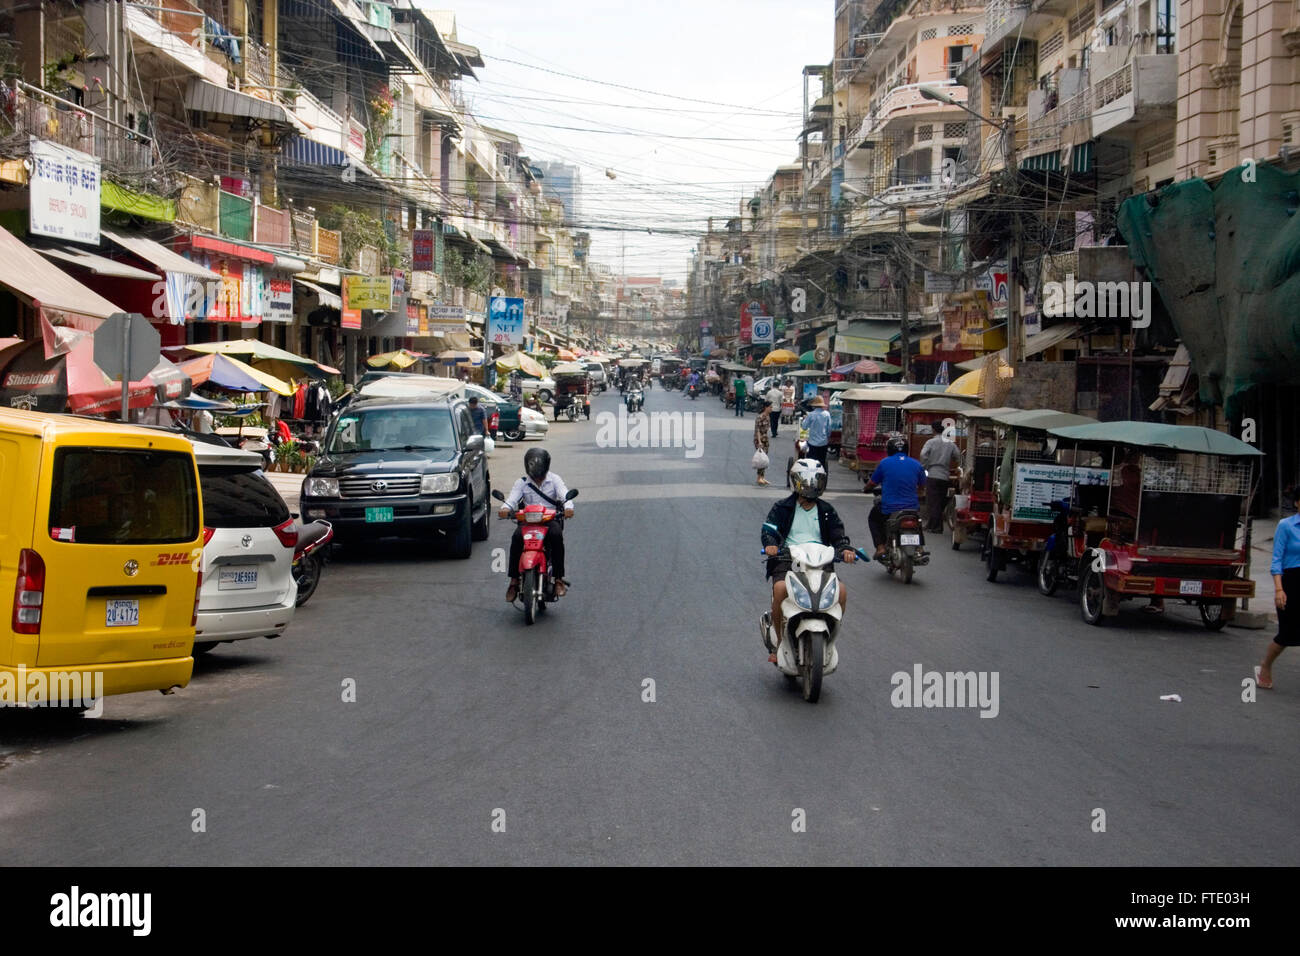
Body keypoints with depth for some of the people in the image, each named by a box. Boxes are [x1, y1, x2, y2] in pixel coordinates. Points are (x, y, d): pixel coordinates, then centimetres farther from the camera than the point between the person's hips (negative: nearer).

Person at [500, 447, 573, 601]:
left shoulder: (554, 479, 9)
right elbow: (512, 498, -5)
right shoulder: (522, 483, 12)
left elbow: (564, 494, -8)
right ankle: (514, 580, -24)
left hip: (551, 518, -1)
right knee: (517, 538, -29)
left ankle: (559, 578, -29)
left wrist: (568, 507, -31)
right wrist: (505, 508, -29)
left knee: (556, 535, -34)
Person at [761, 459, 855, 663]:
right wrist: (770, 544, -26)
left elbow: (838, 534, 8)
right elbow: (769, 528, -2)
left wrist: (846, 549, -16)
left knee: (841, 590, -24)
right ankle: (780, 642, -20)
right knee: (780, 588, -34)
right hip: (787, 560, -2)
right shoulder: (782, 508, 9)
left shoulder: (827, 512, 18)